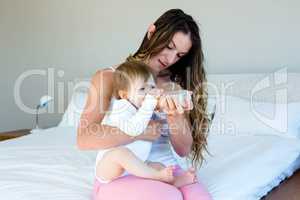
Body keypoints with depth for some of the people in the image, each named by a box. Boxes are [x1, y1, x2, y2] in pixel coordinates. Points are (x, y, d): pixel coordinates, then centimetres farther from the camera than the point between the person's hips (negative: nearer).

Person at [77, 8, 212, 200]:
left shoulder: (174, 85, 7)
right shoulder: (108, 77, -2)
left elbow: (184, 149, 2)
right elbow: (85, 139, -15)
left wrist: (175, 117, -18)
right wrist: (144, 131, -18)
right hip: (119, 175, -2)